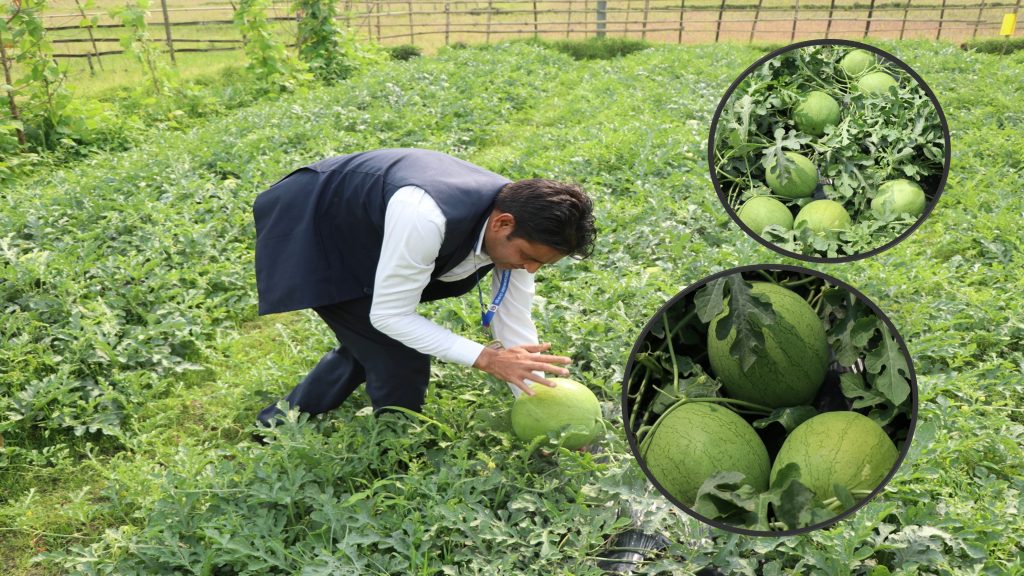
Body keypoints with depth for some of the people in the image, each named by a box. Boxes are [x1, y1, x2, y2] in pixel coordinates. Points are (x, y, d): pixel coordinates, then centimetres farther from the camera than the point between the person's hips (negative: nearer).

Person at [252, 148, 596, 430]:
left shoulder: (516, 222, -17)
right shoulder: (425, 218, -42)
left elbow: (515, 326, -10)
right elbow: (389, 314, -31)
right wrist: (485, 358, -36)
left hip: (360, 237, 8)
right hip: (308, 231, -8)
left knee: (368, 347, 23)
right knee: (402, 363, -12)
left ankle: (277, 424, 43)